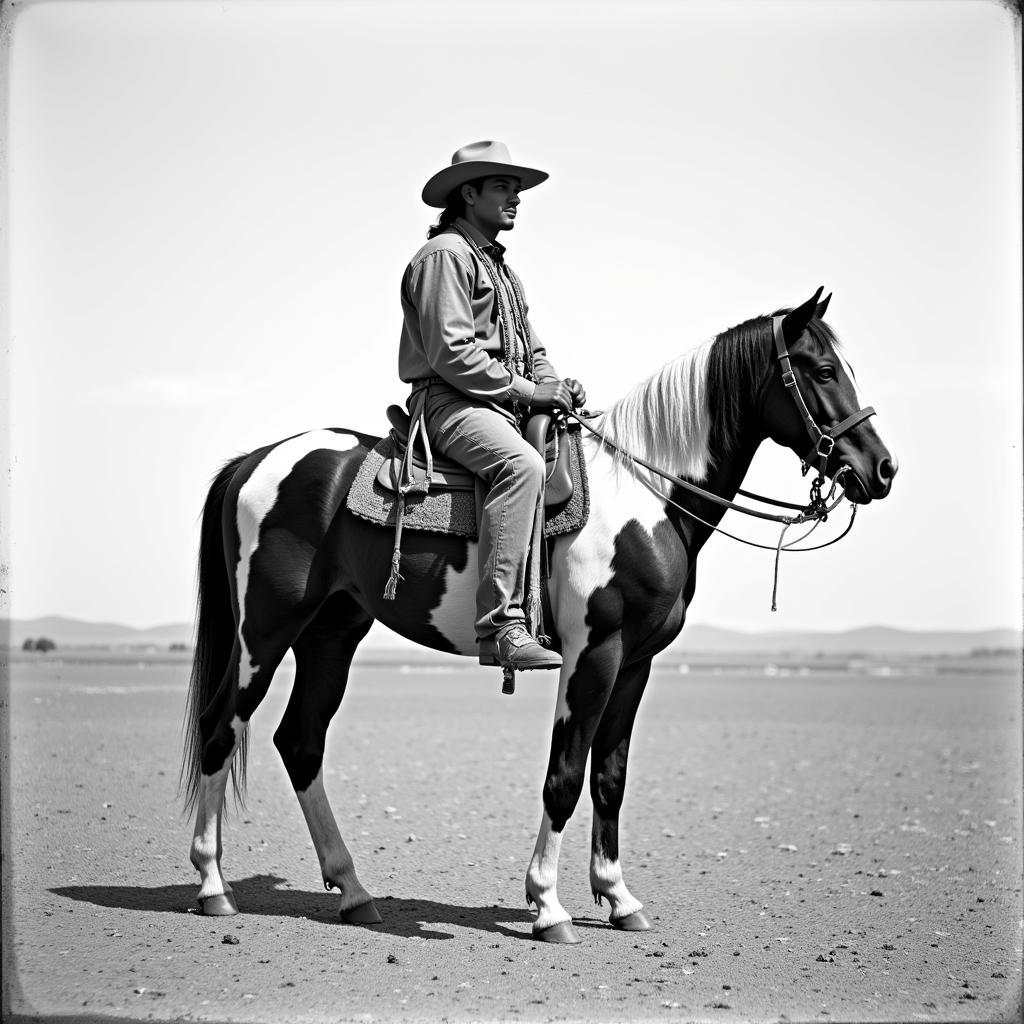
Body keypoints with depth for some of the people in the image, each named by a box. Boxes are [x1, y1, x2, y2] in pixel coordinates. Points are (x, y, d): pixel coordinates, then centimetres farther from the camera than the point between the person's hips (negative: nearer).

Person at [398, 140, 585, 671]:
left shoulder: (499, 267, 27)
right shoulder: (445, 255, -4)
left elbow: (531, 351, 27)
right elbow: (450, 353, -15)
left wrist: (555, 387, 5)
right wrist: (525, 390, -14)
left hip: (511, 404, 10)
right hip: (451, 402, -10)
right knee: (520, 464, -35)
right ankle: (504, 627, -41)